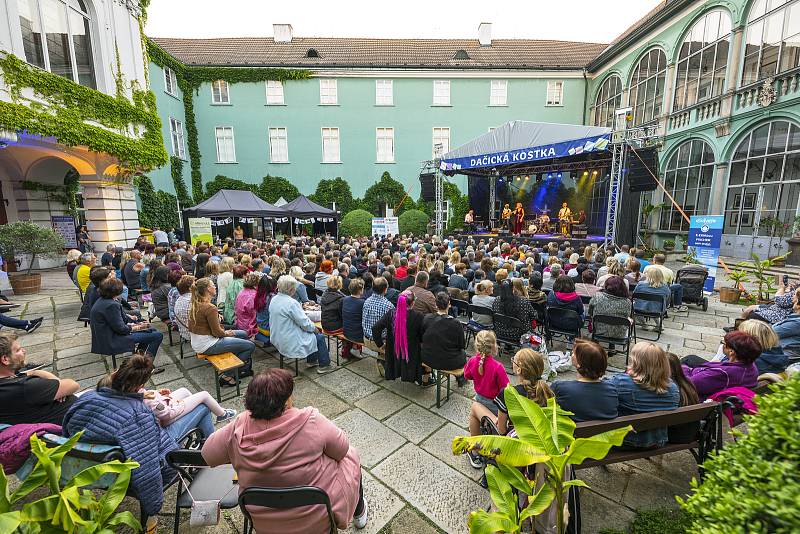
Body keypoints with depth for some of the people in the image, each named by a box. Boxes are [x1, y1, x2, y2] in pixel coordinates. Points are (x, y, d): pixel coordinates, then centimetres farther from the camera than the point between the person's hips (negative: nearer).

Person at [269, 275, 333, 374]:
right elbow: (305, 323, -22)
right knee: (320, 337, 7)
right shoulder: (291, 303, -27)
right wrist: (314, 328, -2)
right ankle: (324, 366, 19)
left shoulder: (274, 299, 2)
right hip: (290, 343, -9)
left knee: (312, 333, 24)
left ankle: (311, 361, 35)